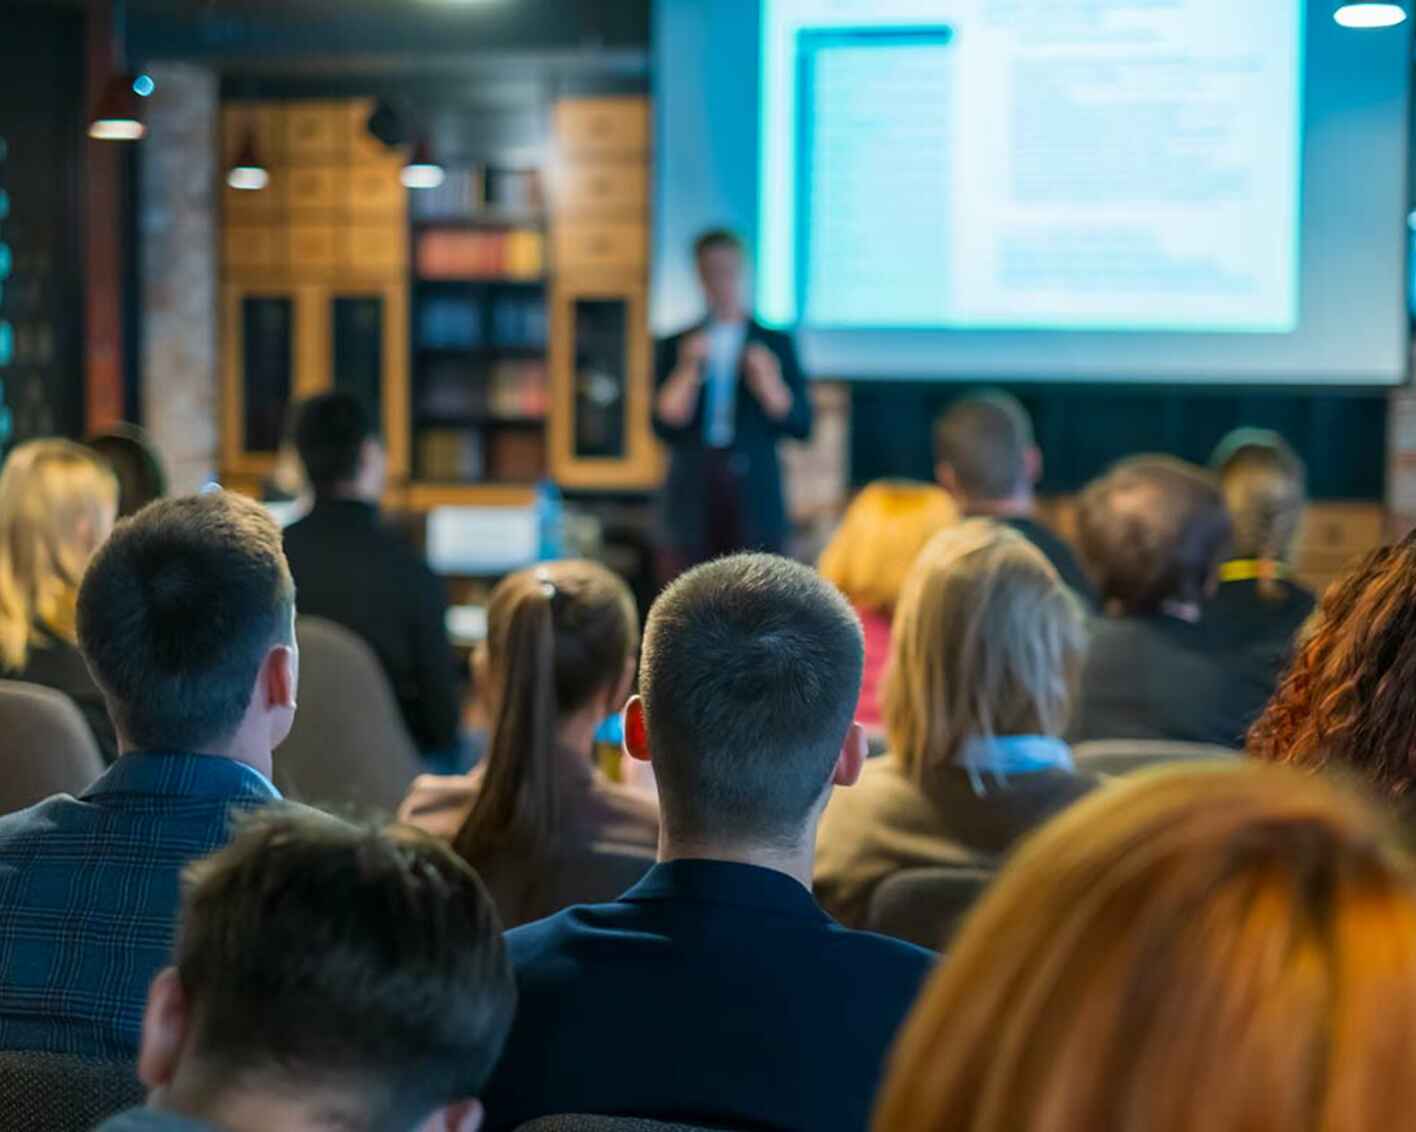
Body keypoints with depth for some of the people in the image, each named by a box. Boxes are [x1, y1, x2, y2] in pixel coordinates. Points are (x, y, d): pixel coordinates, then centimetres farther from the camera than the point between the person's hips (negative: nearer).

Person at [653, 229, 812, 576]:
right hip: (692, 503, 1)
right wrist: (689, 371, -10)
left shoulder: (776, 343, 9)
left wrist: (768, 383, -12)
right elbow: (664, 426, 1)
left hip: (756, 501, 0)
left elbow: (800, 426, 4)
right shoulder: (676, 346, 10)